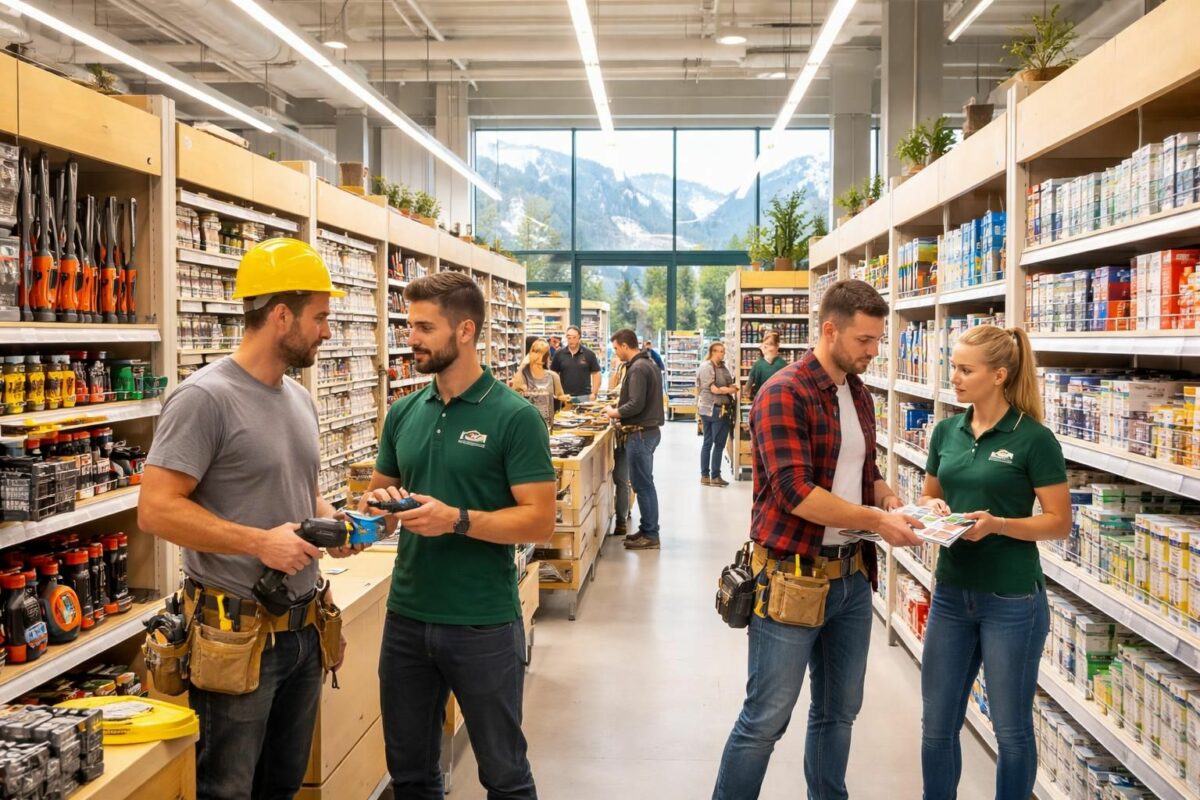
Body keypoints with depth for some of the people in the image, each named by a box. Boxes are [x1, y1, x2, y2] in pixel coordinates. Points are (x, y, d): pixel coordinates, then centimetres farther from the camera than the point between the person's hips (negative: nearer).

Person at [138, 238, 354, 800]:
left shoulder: (300, 398, 9)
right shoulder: (205, 398, -16)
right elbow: (156, 509, -20)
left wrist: (330, 522, -1)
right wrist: (260, 542, -24)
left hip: (304, 628, 8)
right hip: (237, 634, -8)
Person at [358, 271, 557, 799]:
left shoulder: (515, 417, -12)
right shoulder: (403, 412, 6)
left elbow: (540, 522, -15)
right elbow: (377, 491, 16)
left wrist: (457, 520, -25)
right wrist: (380, 503, -7)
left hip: (484, 624, -5)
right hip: (405, 617, 5)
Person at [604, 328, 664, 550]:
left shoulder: (637, 368, -17)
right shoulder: (648, 364, 14)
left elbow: (636, 405, -23)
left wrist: (615, 413, -8)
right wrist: (620, 405, 13)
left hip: (640, 433, -10)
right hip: (649, 430, 10)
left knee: (642, 484, -4)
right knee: (645, 483, 15)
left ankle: (650, 536, 1)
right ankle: (647, 529, 22)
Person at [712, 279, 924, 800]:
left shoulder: (860, 395, 10)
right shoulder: (784, 395, -16)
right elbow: (795, 493, -23)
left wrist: (893, 502, -1)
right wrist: (876, 520, -21)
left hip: (852, 574, 8)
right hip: (792, 575, -8)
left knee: (839, 711, 19)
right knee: (766, 719, 2)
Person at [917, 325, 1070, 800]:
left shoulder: (1034, 439, -11)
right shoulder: (947, 431, 5)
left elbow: (1059, 522, -10)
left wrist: (997, 523, -24)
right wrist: (934, 509, -6)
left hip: (1012, 600, -5)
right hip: (951, 593, 5)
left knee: (1011, 728, 10)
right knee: (937, 726, 12)